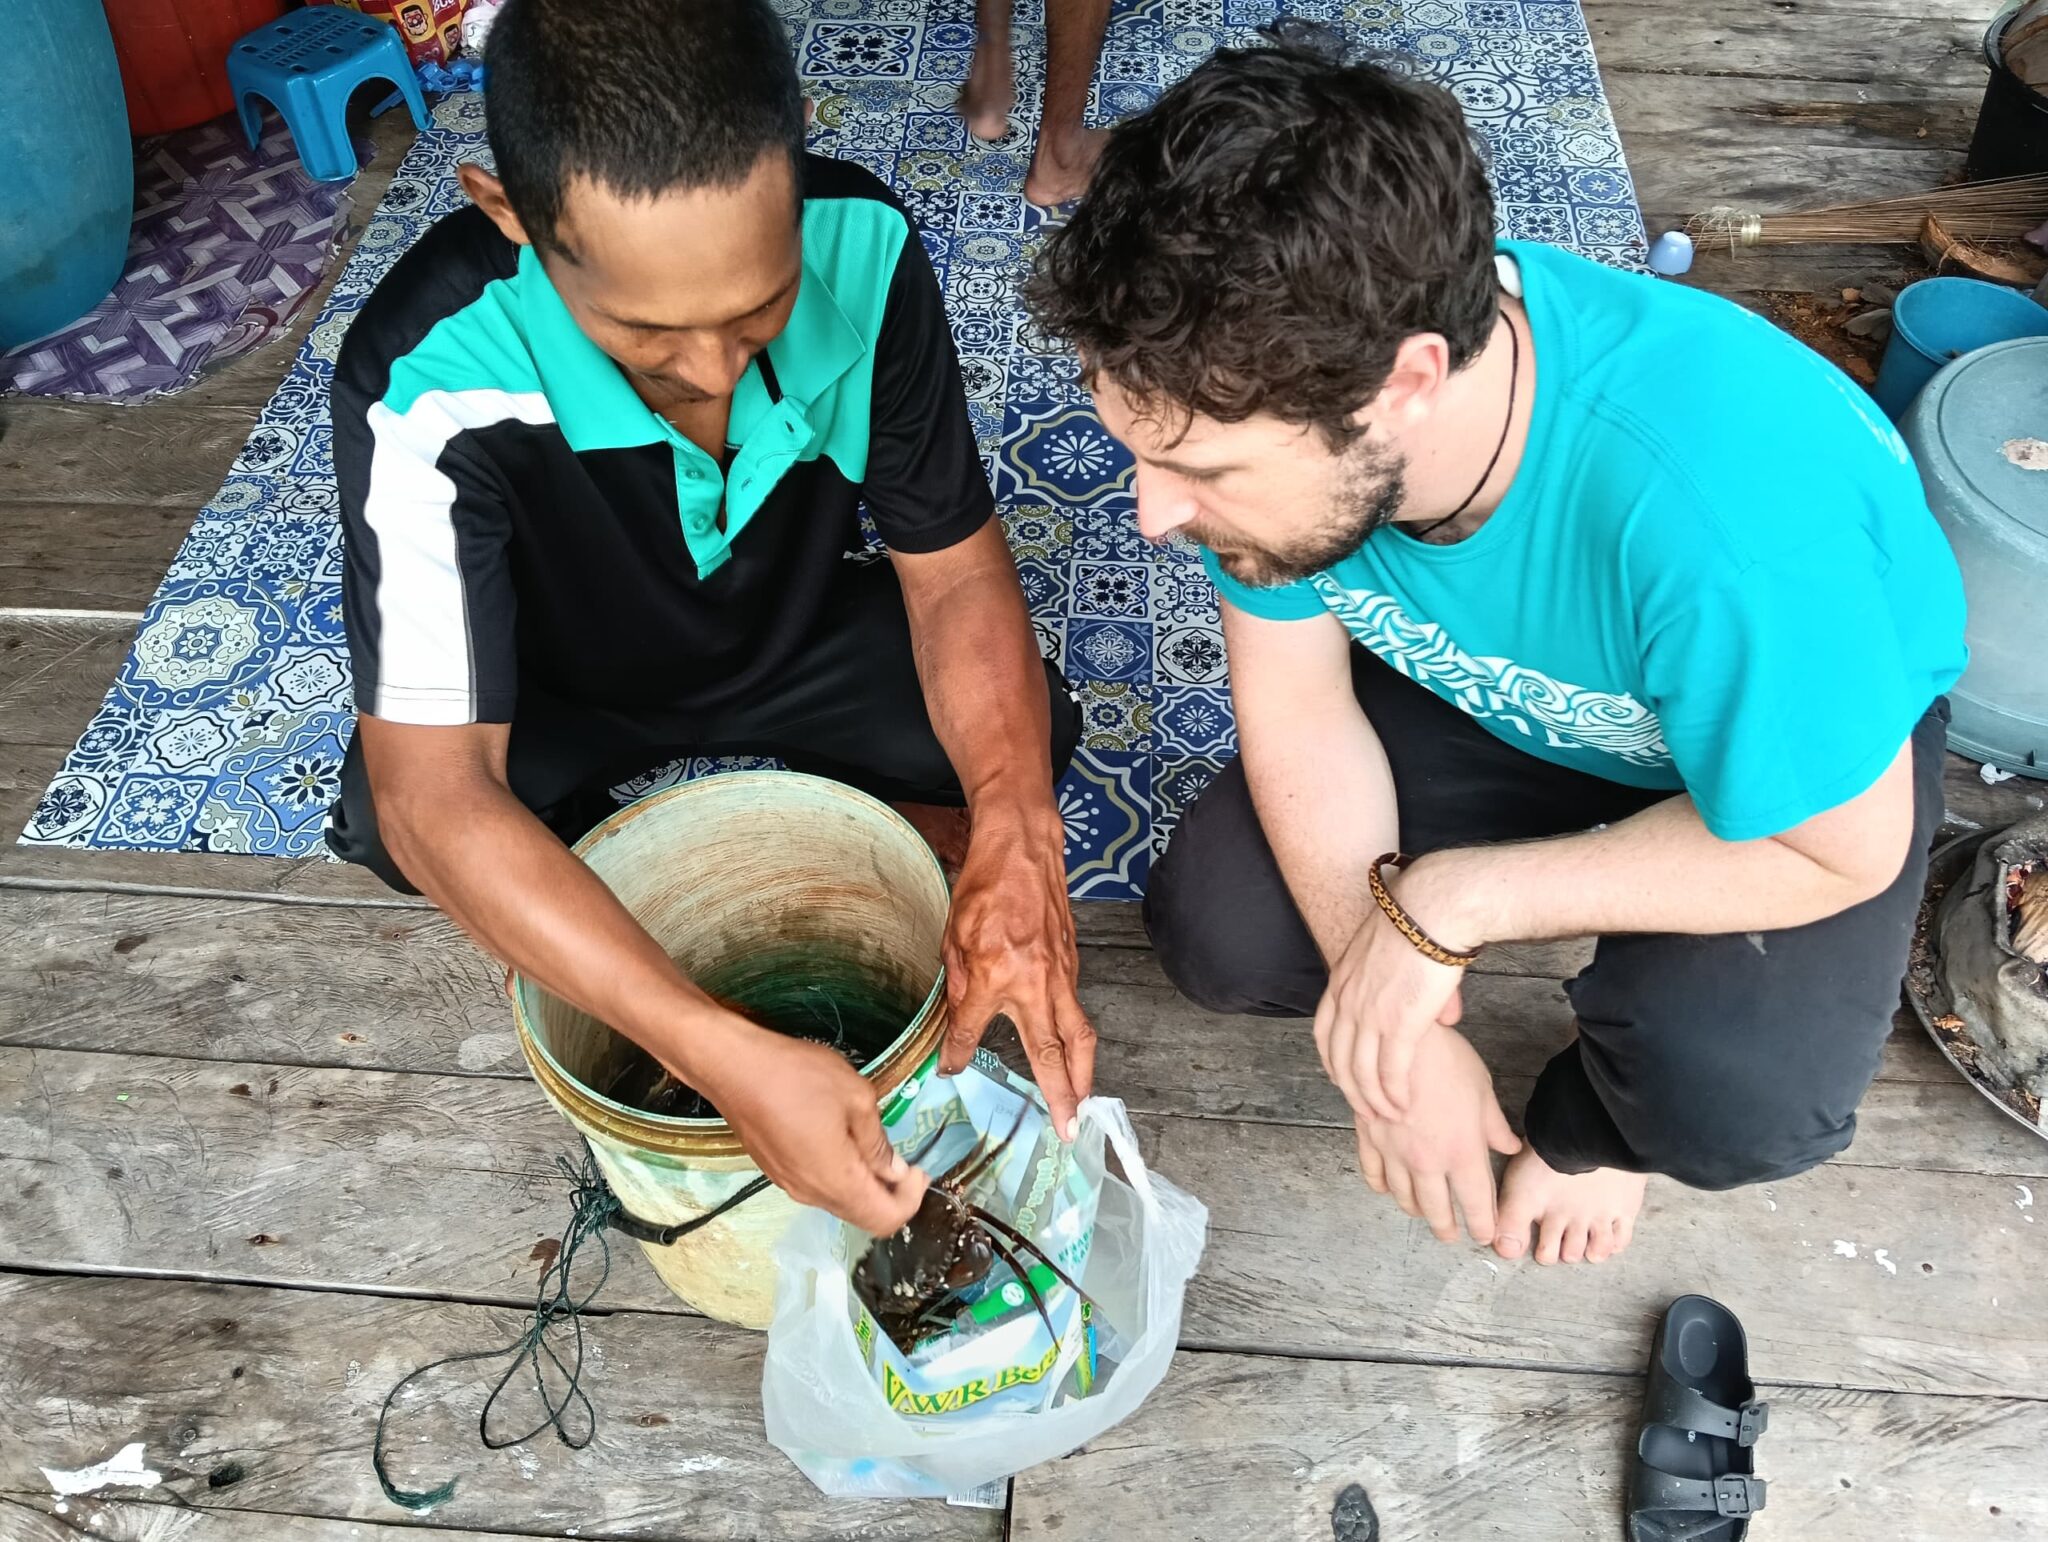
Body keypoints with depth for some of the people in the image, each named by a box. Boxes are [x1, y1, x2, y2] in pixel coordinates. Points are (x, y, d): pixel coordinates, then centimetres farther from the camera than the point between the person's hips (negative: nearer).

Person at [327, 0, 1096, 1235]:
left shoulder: (864, 249, -28)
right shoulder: (428, 391, -37)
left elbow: (955, 569, -20)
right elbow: (434, 797, -39)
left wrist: (1014, 841, -39)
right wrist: (727, 1058, -50)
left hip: (798, 633, 2)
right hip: (564, 700, -1)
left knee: (1020, 729, -23)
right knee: (389, 824, -30)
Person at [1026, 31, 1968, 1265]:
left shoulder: (1724, 514, -43)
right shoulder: (1287, 372, -28)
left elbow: (1840, 854, -26)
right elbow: (1296, 699, -14)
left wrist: (1447, 903, -27)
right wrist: (1394, 1025, -20)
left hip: (1805, 725, -3)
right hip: (1489, 685, 4)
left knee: (1738, 1096, -28)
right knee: (1218, 937, -12)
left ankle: (1596, 1114, 8)